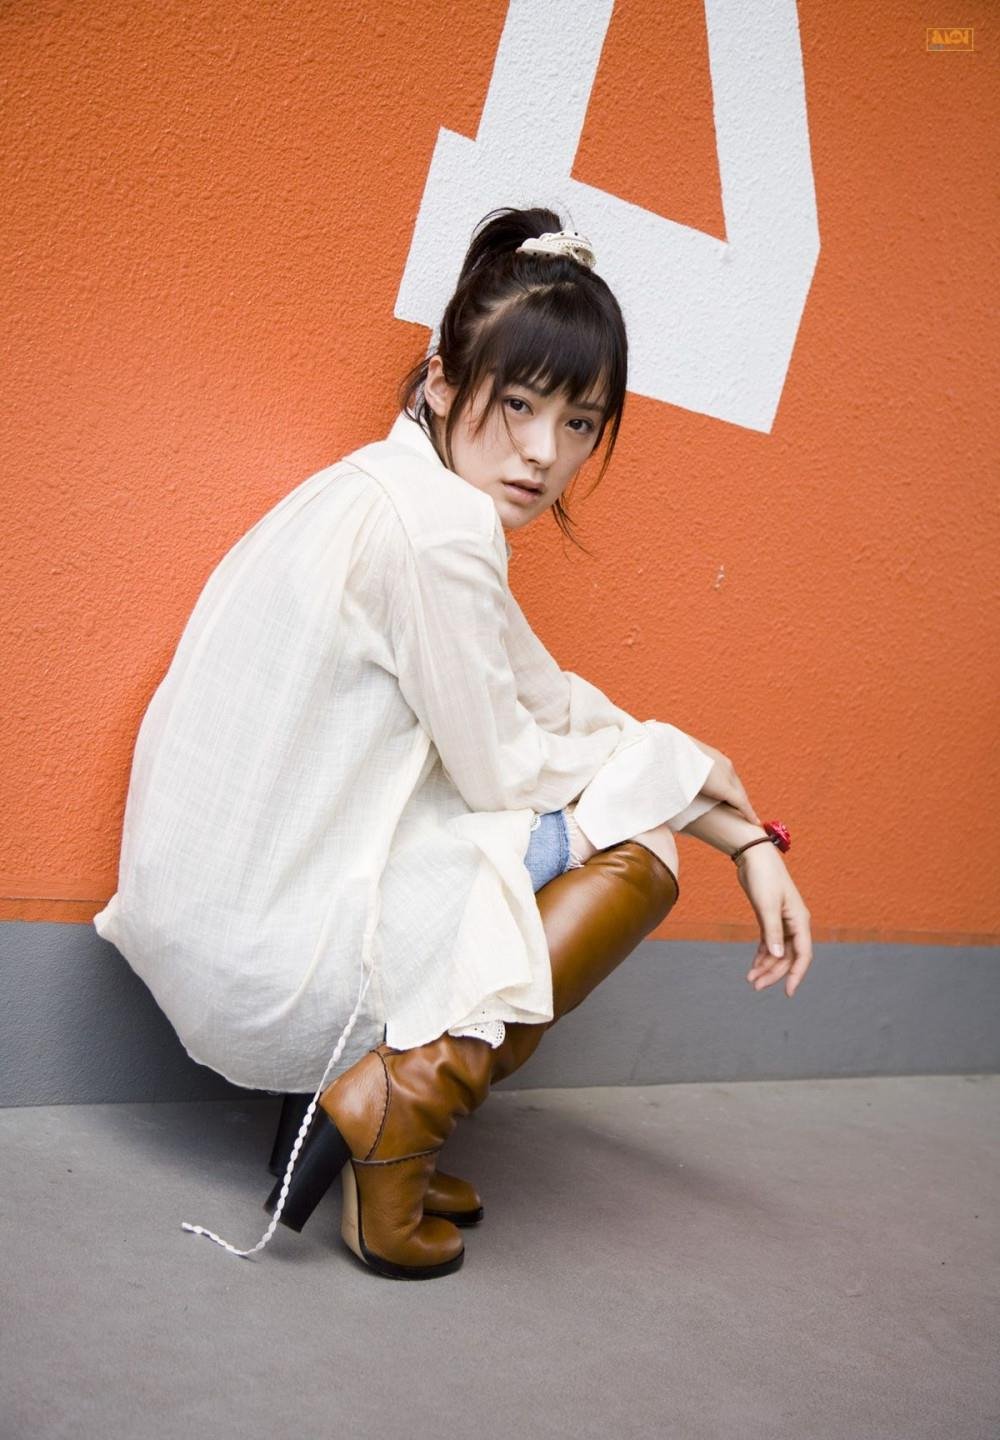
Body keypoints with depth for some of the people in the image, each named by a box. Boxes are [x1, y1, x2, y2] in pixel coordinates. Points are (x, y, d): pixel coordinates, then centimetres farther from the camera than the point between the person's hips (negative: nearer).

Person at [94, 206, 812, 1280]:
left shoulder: (399, 494, 9)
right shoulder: (438, 527, -22)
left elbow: (551, 702, 13)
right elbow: (508, 769, -12)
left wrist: (747, 840, 10)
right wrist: (688, 763, 6)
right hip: (268, 966, -9)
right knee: (634, 841, -2)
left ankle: (383, 1080, 13)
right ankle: (400, 1100, -4)